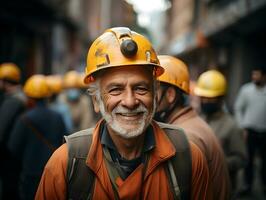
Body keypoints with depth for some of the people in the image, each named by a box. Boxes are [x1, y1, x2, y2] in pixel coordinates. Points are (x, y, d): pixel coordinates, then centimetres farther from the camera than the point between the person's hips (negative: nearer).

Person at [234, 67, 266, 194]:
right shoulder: (246, 89, 1)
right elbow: (238, 108, 5)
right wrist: (242, 126, 0)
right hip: (250, 130, 0)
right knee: (248, 158, 1)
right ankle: (248, 185, 11)